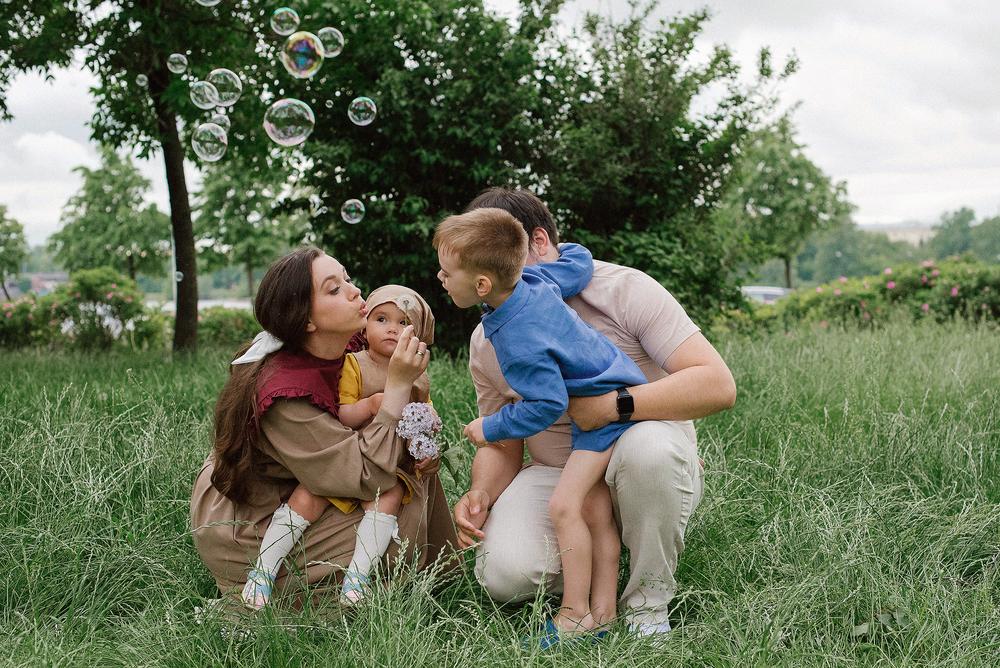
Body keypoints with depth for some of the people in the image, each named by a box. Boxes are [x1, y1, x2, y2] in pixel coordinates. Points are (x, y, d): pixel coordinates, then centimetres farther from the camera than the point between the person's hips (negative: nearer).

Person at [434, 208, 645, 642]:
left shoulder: (519, 343, -31)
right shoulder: (533, 279, -8)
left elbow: (548, 405, -25)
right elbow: (580, 261, 7)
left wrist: (491, 429, -13)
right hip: (613, 396, 10)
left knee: (564, 506, -14)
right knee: (595, 510, 8)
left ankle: (576, 614, -5)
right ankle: (603, 611, 12)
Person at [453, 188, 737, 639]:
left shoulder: (623, 289, -14)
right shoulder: (487, 343, 1)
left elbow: (718, 385, -22)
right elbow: (503, 446, 10)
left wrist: (613, 406, -31)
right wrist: (481, 494, -13)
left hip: (650, 468, -2)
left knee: (647, 444, -40)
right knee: (504, 575, -26)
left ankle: (647, 604, -16)